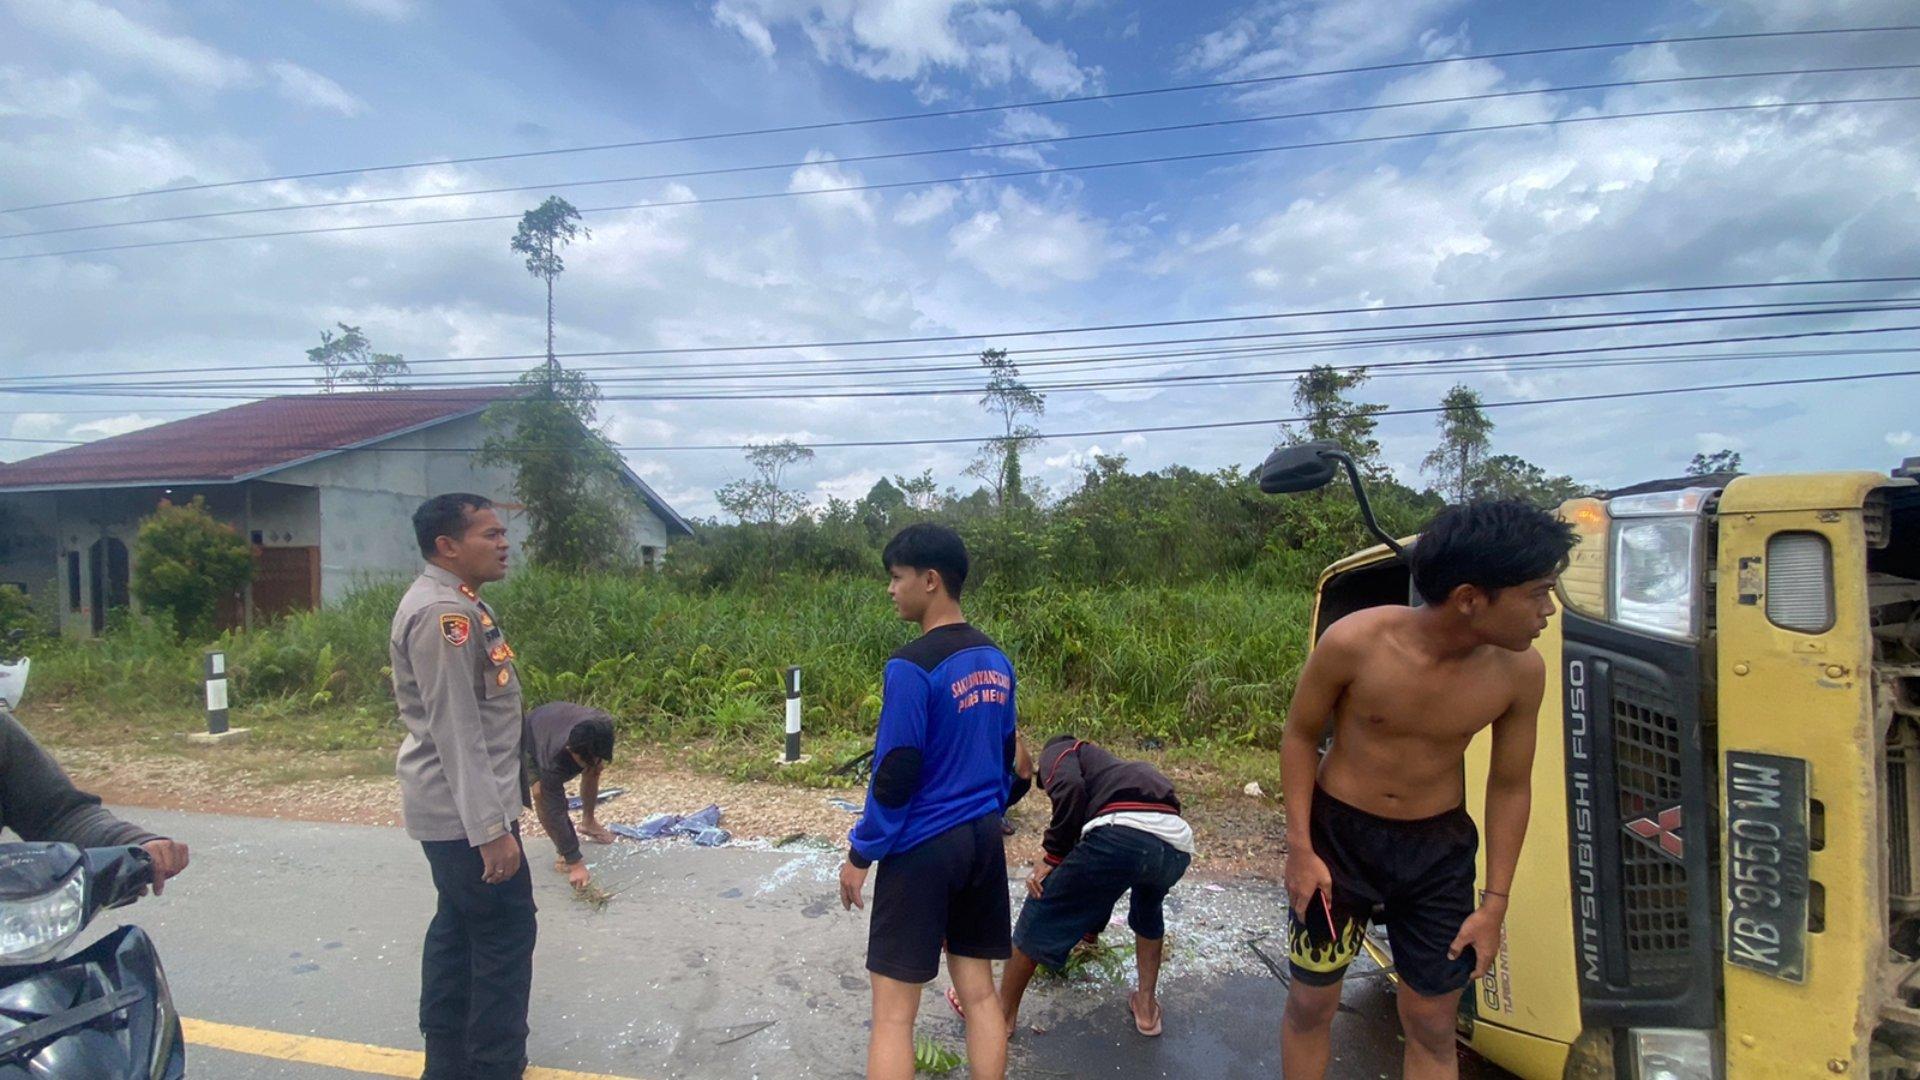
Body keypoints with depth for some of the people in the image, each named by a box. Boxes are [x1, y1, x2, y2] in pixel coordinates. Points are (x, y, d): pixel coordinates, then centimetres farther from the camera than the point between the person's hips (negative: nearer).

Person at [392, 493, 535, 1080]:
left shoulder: (459, 604, 10)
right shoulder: (442, 613, -22)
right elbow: (455, 733, -25)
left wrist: (495, 809, 23)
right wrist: (492, 827, -25)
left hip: (457, 811, 10)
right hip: (466, 814, -10)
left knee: (459, 930, 18)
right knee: (505, 936, 1)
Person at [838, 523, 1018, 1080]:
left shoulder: (912, 667, -19)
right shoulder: (996, 661, 4)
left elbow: (895, 775, -18)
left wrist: (861, 853, -6)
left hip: (923, 848, -7)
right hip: (983, 842, 7)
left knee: (894, 1014, 5)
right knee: (979, 994, 17)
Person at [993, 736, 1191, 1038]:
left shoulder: (1056, 752, 24)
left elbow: (1070, 790, -5)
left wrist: (1052, 856, 5)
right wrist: (1091, 931, 66)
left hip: (1122, 830, -7)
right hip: (1177, 845, 7)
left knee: (1040, 914, 15)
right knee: (1148, 910, 41)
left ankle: (1003, 1013, 30)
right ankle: (1146, 1007, 40)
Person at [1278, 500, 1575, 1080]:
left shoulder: (1521, 670, -15)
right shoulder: (1354, 642, -25)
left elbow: (1509, 786, 0)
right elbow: (1300, 736, -9)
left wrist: (1494, 902, 2)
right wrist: (1299, 848, -11)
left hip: (1439, 850, 2)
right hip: (1338, 836, -2)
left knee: (1433, 1026, 13)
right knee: (1311, 1003, 13)